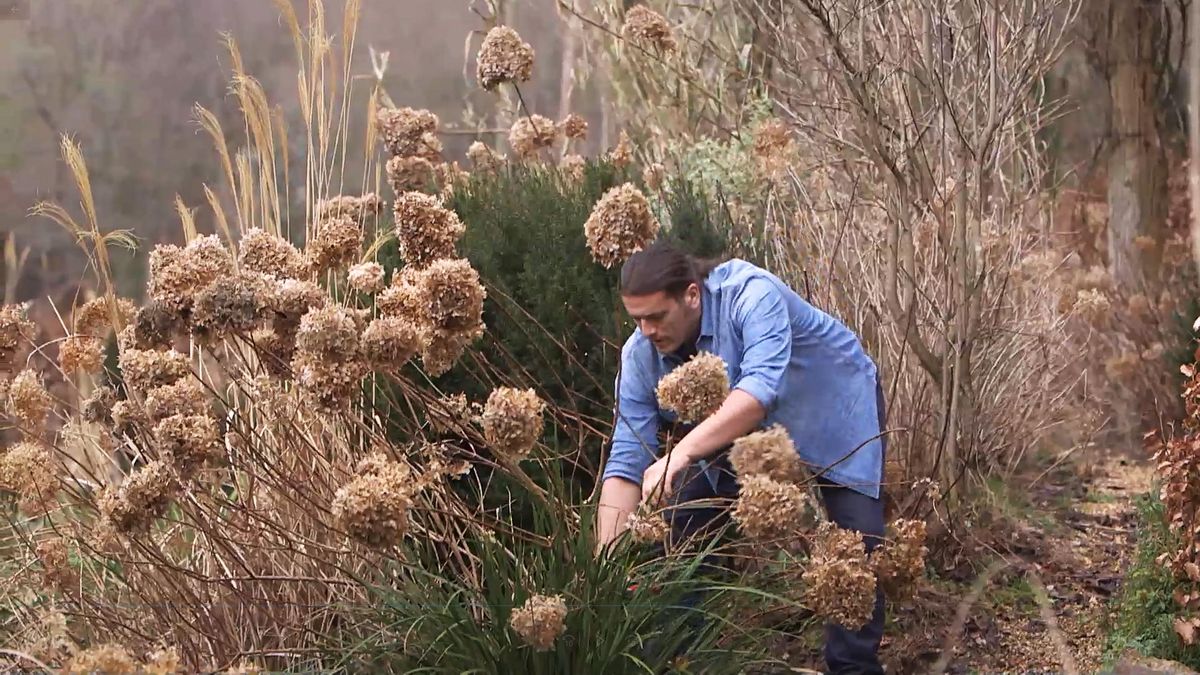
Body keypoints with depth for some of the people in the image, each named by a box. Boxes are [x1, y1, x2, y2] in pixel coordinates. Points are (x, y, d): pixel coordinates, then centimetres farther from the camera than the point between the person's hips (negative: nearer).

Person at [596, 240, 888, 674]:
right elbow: (626, 463, -24)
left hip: (833, 408, -4)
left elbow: (761, 387, -52)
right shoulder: (640, 355, -22)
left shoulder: (751, 296, -37)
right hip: (736, 431, 4)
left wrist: (682, 452, -62)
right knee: (681, 532, -6)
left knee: (857, 541, -14)